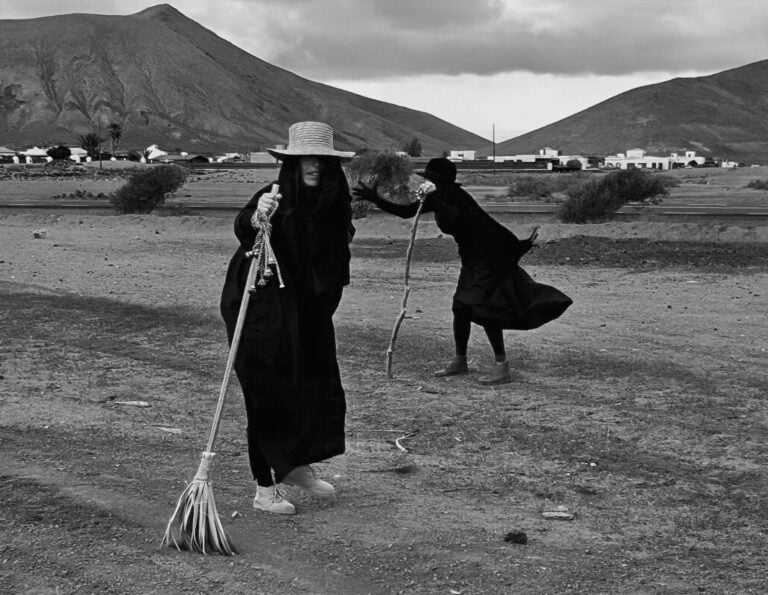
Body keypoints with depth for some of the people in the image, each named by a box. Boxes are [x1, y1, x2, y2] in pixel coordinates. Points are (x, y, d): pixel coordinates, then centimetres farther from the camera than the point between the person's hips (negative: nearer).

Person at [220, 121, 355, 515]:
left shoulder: (333, 205, 3)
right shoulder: (277, 200, -17)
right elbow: (242, 228, -38)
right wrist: (255, 218, -59)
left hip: (308, 315, 7)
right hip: (263, 315, -6)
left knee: (320, 390, 10)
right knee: (268, 396, -2)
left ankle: (298, 466, 32)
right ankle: (264, 489, 9)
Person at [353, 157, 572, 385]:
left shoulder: (455, 197, -22)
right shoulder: (439, 198, 4)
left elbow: (451, 219, -42)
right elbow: (405, 212, 10)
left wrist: (432, 198, -34)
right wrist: (375, 199, 5)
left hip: (492, 254, -10)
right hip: (473, 256, 10)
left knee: (484, 308, -14)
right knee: (461, 307, 11)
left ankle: (502, 366, -9)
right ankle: (459, 361, 23)